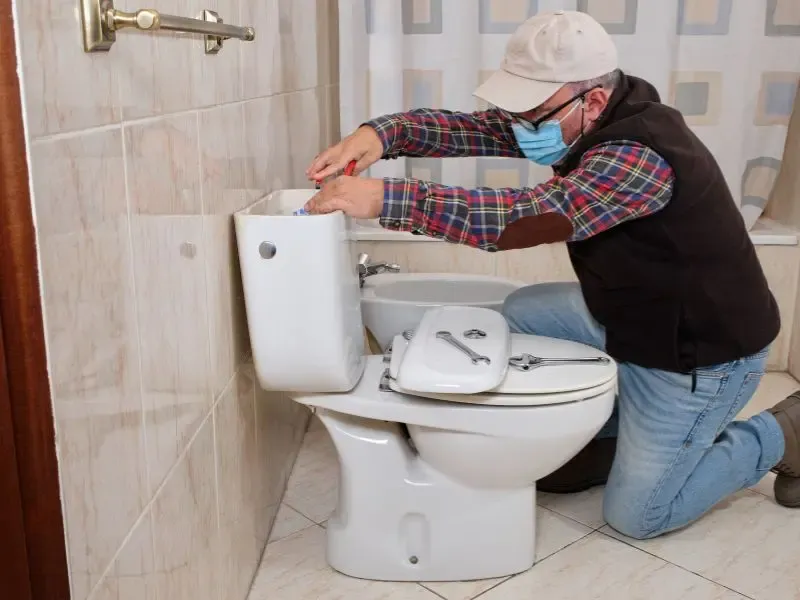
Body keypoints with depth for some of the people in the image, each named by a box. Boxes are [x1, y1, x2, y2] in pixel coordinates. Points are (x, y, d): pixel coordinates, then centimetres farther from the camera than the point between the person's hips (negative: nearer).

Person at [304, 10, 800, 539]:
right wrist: (384, 133, -28)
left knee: (635, 515, 1)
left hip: (703, 350, -8)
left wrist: (386, 199, -47)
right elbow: (473, 129, -10)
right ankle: (623, 431, 19)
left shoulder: (639, 156, -34)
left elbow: (528, 218, -44)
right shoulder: (585, 120, -7)